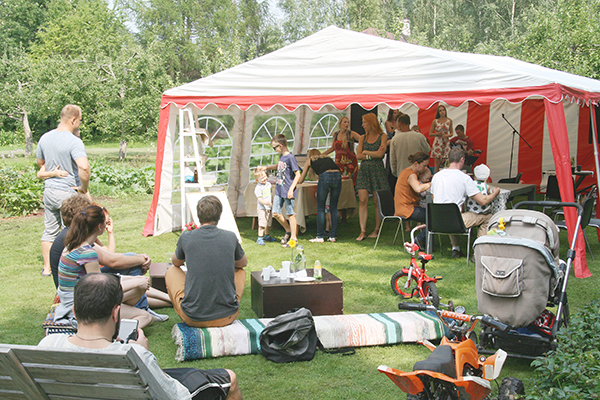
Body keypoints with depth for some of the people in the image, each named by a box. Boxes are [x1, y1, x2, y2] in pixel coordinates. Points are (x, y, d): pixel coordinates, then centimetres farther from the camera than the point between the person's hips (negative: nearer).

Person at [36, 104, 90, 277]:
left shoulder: (45, 138, 4)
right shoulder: (74, 141, -20)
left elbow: (39, 162, 19)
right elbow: (84, 167, -33)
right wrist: (84, 187, -19)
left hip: (49, 190, 7)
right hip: (68, 192, -7)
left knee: (50, 230, 17)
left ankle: (47, 267, 25)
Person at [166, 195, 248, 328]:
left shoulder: (186, 238, -5)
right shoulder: (230, 237, -3)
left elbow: (176, 262, 18)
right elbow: (243, 263, 20)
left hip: (193, 318, -1)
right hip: (227, 317, 1)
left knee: (171, 271, 23)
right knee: (240, 271, 28)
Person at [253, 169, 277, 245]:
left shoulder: (268, 184, 8)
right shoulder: (258, 188, -17)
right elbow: (260, 199, -23)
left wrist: (272, 202, 24)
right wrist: (267, 203, -36)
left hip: (269, 208, 8)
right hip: (262, 208, -8)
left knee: (269, 223, 18)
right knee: (262, 224, -13)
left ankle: (267, 236, 35)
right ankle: (260, 238, -7)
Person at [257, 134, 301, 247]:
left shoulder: (290, 157, -15)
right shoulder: (281, 156, 10)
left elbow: (298, 174, -16)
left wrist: (291, 189, -20)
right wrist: (266, 168, 28)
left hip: (288, 192, -8)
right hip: (279, 190, 8)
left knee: (290, 214, 0)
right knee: (276, 213, 8)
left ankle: (293, 237, 10)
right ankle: (288, 230, 27)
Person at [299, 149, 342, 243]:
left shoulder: (309, 161, 27)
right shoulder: (327, 158, 36)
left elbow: (301, 180, 32)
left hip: (325, 177, -4)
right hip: (338, 175, 4)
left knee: (320, 208, 8)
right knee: (334, 208, 14)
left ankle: (320, 237, 9)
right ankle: (333, 236, 16)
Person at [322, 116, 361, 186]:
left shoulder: (351, 134, -3)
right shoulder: (335, 135, 9)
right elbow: (333, 148, 23)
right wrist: (320, 155, 23)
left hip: (350, 163, -3)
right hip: (339, 163, 3)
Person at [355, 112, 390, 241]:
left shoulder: (383, 136, 2)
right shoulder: (363, 138, 14)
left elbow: (380, 153, -10)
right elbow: (358, 155, 5)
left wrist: (366, 152, 1)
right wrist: (371, 156, -7)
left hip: (378, 170, -3)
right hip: (364, 170, 4)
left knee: (377, 202, 0)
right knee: (362, 201, -6)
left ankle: (377, 230, 10)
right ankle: (363, 231, -7)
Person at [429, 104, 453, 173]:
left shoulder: (449, 121, 6)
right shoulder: (435, 121, 0)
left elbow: (451, 133, 12)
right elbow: (430, 134, 3)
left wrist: (447, 135, -9)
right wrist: (437, 134, -14)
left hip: (446, 143, 2)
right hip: (437, 143, -2)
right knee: (437, 165, -3)